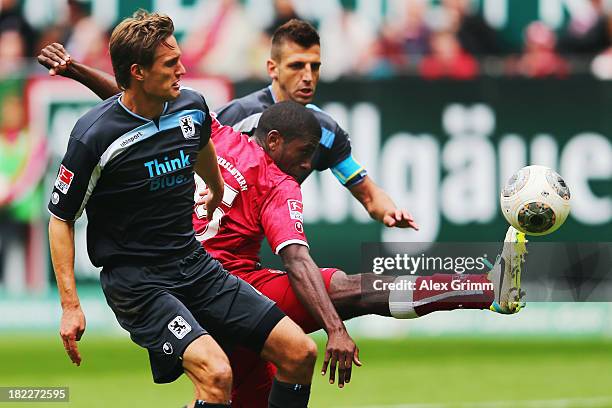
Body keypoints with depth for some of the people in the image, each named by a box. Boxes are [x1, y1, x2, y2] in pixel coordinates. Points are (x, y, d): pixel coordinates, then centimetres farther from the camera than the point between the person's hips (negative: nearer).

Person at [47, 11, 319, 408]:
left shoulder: (192, 107, 2)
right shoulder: (94, 136, -17)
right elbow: (61, 218, -7)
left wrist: (217, 193, 47)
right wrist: (70, 305, -12)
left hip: (196, 265, 7)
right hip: (136, 281, -7)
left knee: (300, 352, -4)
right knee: (216, 374, -29)